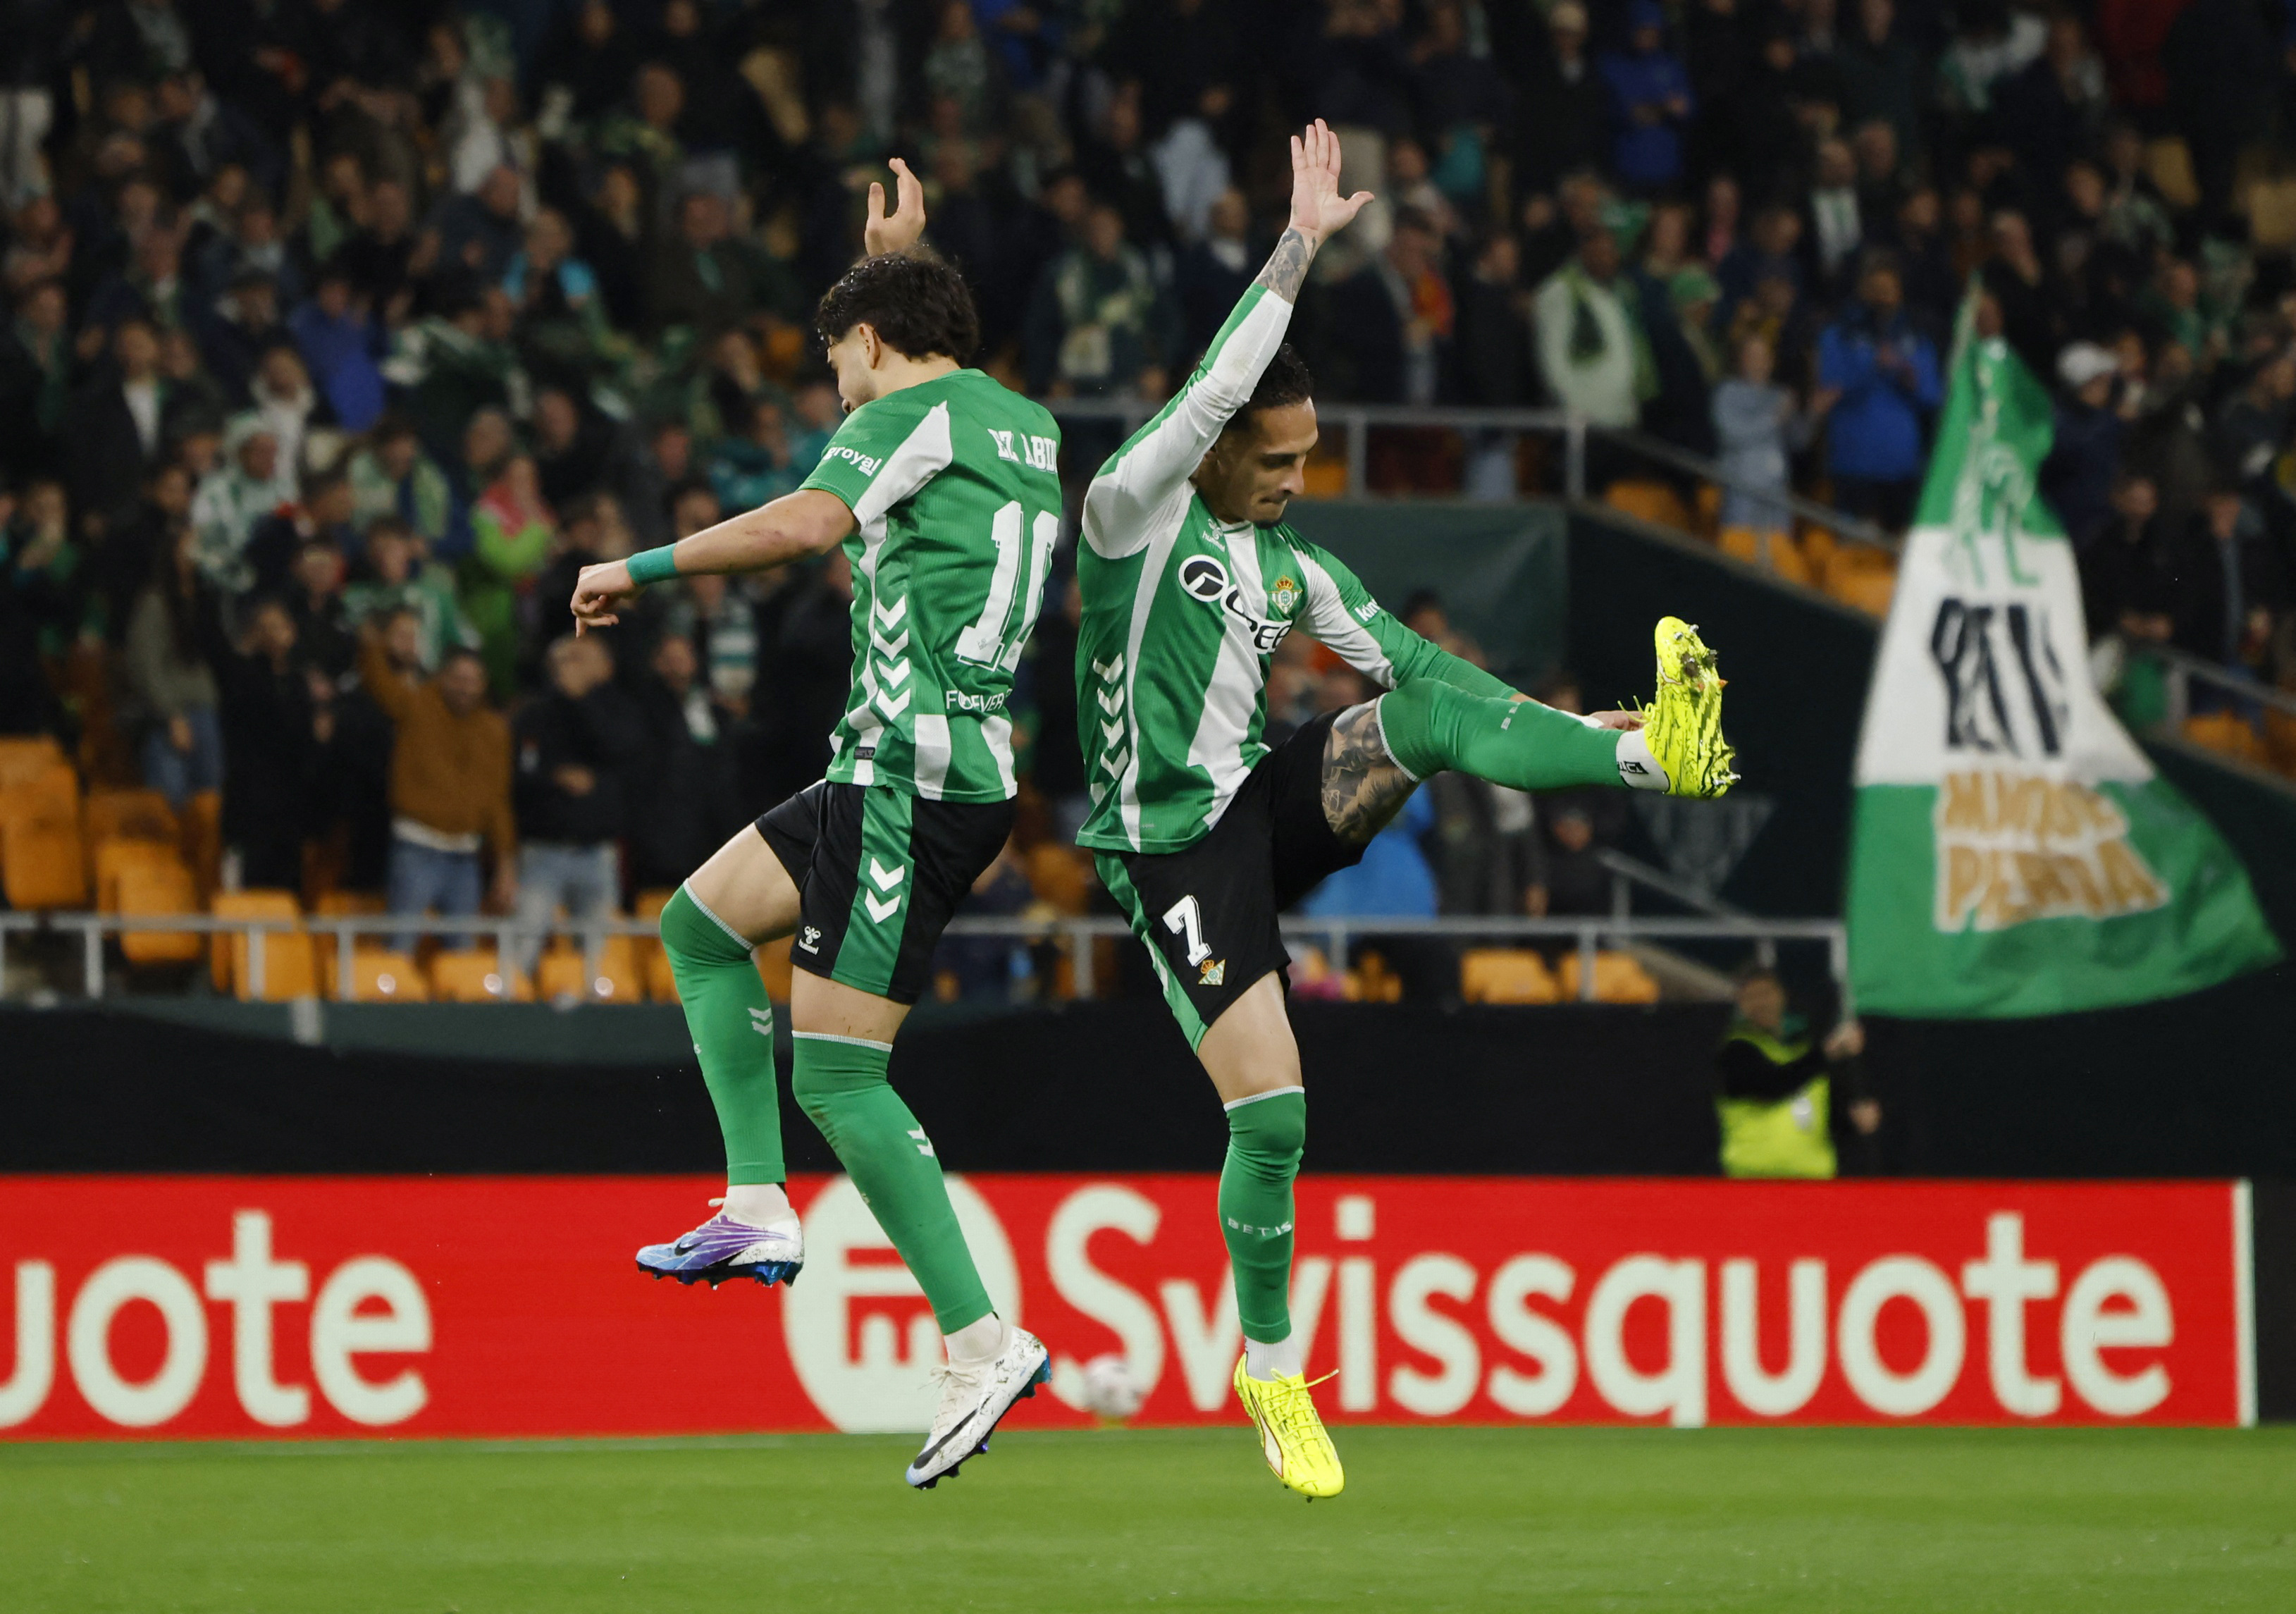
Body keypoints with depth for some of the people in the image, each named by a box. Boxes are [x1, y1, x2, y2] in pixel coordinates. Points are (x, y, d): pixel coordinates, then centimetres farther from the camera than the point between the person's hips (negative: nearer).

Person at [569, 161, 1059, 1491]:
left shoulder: (914, 420, -8)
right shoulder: (1028, 427, 19)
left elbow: (806, 524, -25)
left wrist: (641, 567, -16)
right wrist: (896, 257, 51)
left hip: (914, 780, -10)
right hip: (943, 776, 10)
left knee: (838, 1075, -11)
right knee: (701, 924, 19)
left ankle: (984, 1342, -14)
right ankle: (760, 1212, 11)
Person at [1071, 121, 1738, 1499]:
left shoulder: (1297, 570, 11)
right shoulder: (1136, 516, -9)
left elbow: (1420, 665, 11)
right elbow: (1214, 389, -24)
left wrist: (1582, 728, 2)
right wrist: (1299, 253, -29)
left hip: (1271, 807, 6)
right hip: (1175, 846, -6)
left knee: (1423, 715, -21)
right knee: (1271, 1110, -13)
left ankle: (1653, 755, -31)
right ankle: (1273, 1368, 3)